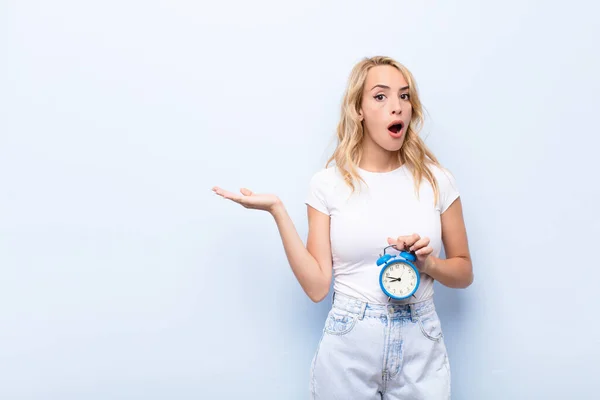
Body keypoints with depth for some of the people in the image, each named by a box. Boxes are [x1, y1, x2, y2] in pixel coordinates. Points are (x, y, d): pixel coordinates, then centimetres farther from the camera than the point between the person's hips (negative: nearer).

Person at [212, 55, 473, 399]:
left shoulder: (436, 180, -1)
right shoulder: (329, 183, -4)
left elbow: (463, 272, 8)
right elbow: (317, 286, -8)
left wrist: (429, 264, -12)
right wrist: (277, 210, -12)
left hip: (421, 347, 2)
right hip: (348, 345, -1)